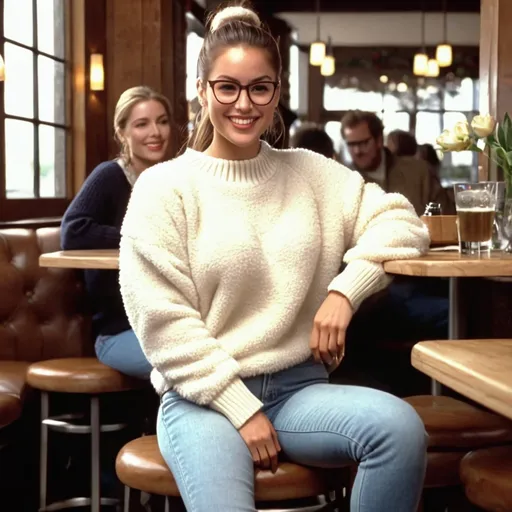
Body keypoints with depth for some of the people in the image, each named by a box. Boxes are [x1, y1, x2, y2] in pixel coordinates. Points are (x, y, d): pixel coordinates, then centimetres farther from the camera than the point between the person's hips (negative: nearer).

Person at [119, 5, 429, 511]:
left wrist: (346, 289, -11)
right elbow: (163, 325, -8)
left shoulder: (311, 174, 8)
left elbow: (401, 222, 5)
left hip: (297, 388, 4)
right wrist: (242, 409, -12)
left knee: (401, 426, -25)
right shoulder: (163, 188, -3)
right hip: (204, 399, -3)